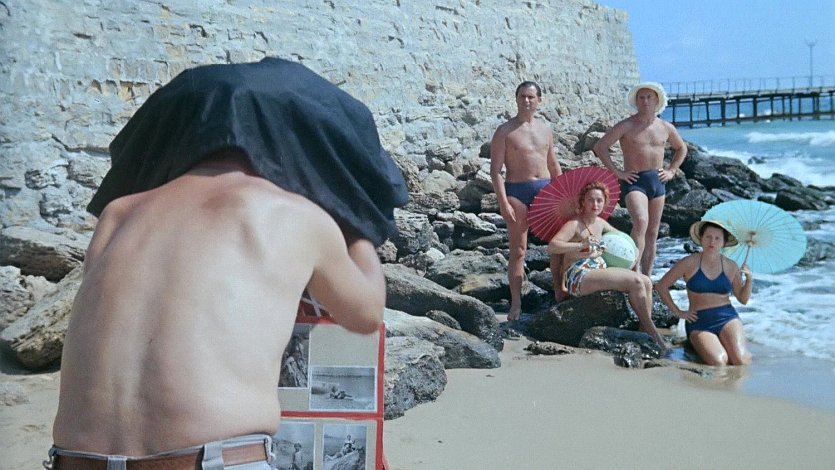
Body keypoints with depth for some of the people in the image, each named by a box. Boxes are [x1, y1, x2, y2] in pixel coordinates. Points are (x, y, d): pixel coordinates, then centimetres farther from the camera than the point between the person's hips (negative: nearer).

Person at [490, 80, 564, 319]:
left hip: (545, 189, 5)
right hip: (517, 191, -5)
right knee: (518, 250, -2)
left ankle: (560, 293, 20)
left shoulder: (545, 129, 13)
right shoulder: (505, 131, -2)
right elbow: (496, 169, -7)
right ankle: (516, 304, 4)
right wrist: (503, 202, -16)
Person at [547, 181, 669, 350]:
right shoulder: (574, 224, -9)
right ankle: (651, 331, -8)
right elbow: (552, 246, -24)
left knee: (646, 282, -6)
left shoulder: (600, 223, 14)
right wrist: (581, 245, -32)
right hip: (579, 278, -9)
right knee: (635, 281, -20)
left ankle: (645, 331, -8)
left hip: (600, 272, 9)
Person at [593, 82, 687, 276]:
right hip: (634, 181, -5)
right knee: (641, 222, -27)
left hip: (657, 181, 5)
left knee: (653, 232, 7)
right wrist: (616, 172, -10)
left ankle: (647, 277, 15)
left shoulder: (666, 127, 10)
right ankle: (635, 269, -28)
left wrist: (671, 171, 13)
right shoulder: (626, 126, -5)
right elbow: (599, 147, -7)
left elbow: (681, 148, 27)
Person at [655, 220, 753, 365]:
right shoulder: (690, 263, -2)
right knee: (718, 362, -27)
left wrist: (749, 280, -1)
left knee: (741, 362, -22)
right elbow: (661, 286, 4)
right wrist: (678, 312, 1)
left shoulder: (731, 266, 8)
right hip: (699, 323, -2)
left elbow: (743, 299, 18)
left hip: (727, 318, 2)